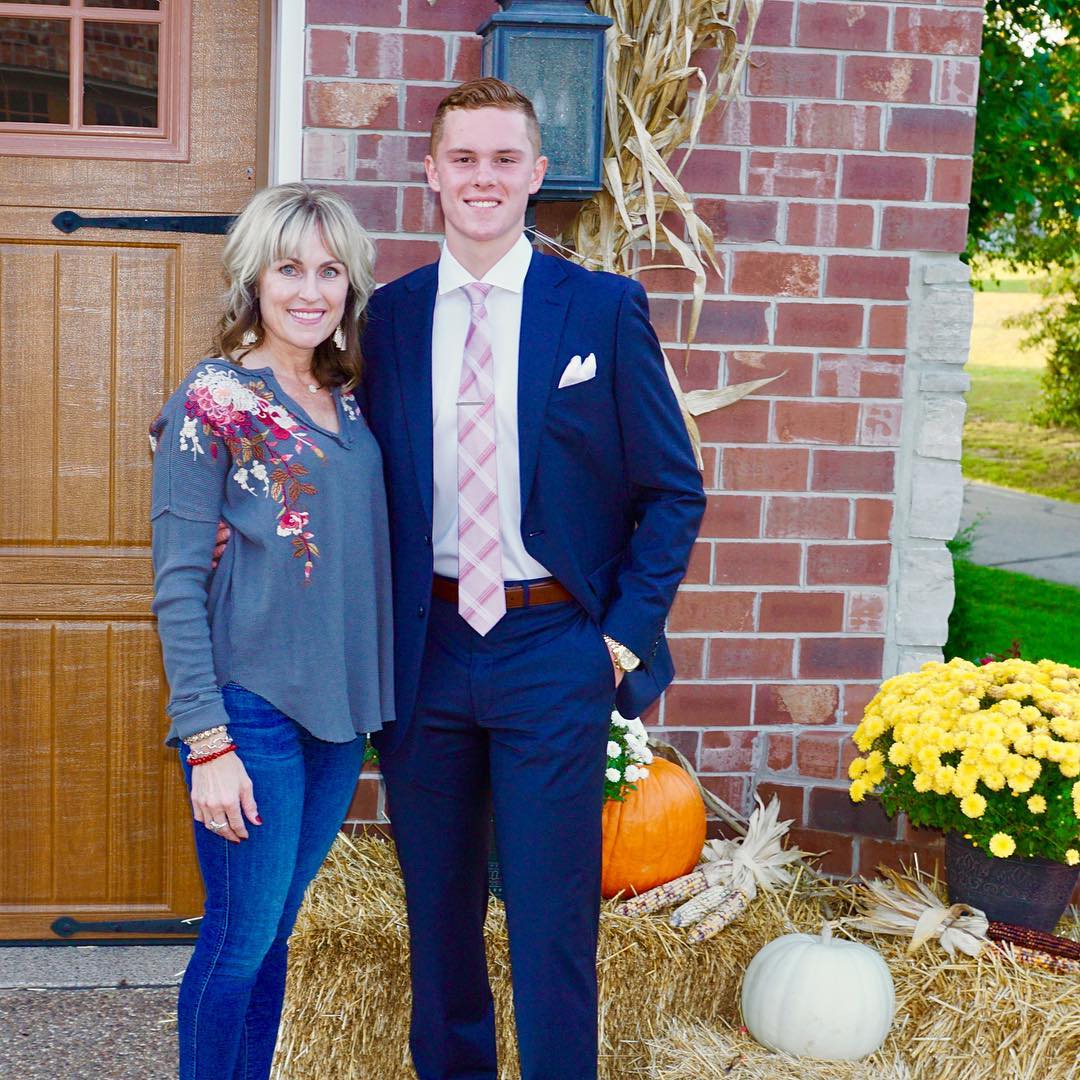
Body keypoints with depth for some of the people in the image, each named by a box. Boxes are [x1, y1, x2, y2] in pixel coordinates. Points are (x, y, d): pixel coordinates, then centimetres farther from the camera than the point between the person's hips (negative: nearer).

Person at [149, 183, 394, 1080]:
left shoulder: (348, 400, 8)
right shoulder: (214, 398, -9)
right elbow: (178, 583, -11)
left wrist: (373, 702, 6)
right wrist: (207, 741, -14)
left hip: (341, 708, 6)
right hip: (251, 709, -6)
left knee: (273, 930, 16)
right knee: (241, 937, 3)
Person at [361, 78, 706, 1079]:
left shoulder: (605, 309, -2)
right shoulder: (389, 315, 5)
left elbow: (672, 492, 1)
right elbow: (368, 483, 10)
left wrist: (625, 632, -5)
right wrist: (376, 639, 1)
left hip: (555, 650, -3)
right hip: (422, 649, 3)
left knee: (552, 918, 3)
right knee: (438, 910, 15)